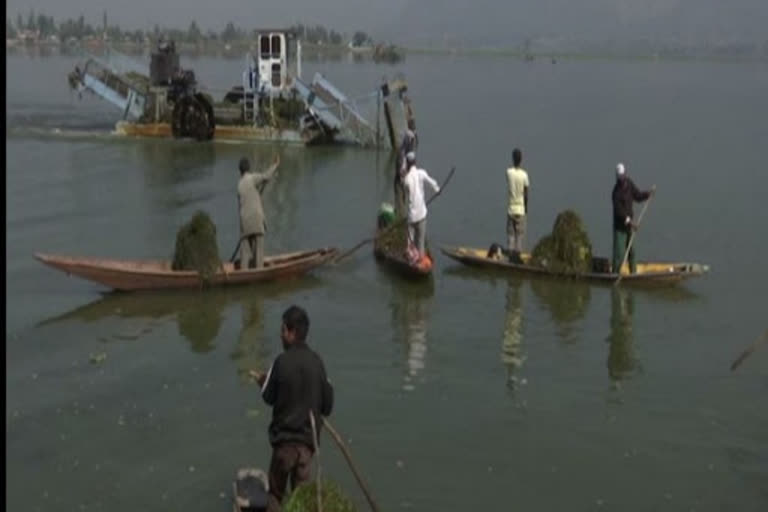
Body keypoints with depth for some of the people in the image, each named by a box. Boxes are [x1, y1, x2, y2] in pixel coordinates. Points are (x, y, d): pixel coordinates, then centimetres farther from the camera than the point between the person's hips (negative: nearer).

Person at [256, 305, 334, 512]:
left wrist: (262, 381, 20)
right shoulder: (317, 362, -5)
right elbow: (328, 404, 2)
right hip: (308, 439, 2)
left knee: (276, 493, 13)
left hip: (284, 438, -2)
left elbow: (268, 397, 1)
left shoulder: (281, 362, -14)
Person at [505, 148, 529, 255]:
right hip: (521, 209, -1)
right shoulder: (524, 174, -9)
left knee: (510, 234, 6)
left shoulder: (509, 172, -8)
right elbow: (526, 194, -3)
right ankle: (518, 251, 2)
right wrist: (526, 207, 13)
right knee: (520, 234, 4)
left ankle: (510, 251, 3)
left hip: (511, 208, 1)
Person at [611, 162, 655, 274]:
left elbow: (638, 196, 13)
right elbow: (619, 210, -30)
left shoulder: (629, 184, 2)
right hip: (620, 226, -8)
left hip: (629, 224, 8)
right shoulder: (616, 192, -23)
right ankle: (615, 274, 0)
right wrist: (629, 221, -39)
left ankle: (634, 273, 28)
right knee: (619, 254, -9)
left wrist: (649, 193, -3)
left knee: (631, 251, 17)